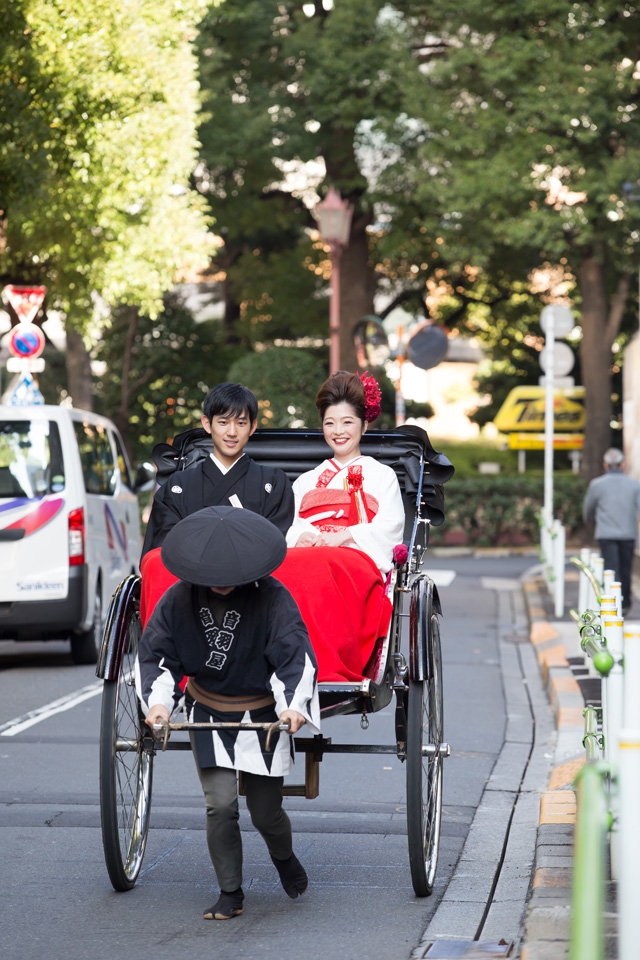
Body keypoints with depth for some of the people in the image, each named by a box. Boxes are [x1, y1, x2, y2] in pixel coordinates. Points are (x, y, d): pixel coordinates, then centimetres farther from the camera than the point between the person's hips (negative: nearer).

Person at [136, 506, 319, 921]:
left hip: (263, 716, -2)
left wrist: (294, 704, -36)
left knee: (265, 813, 5)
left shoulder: (272, 597, -18)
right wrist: (158, 701, -21)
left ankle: (285, 857, 39)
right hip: (208, 715, 2)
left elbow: (296, 656, -20)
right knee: (220, 805, -9)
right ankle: (230, 893, 7)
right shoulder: (179, 599, -10)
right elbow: (155, 654, -5)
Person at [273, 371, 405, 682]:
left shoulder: (381, 475, 24)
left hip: (358, 559, -3)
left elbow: (389, 528, 7)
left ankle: (323, 666, -52)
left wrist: (342, 536, -9)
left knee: (317, 567, -41)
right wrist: (301, 537, -7)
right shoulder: (306, 481, 34)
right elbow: (287, 527, 18)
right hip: (304, 553, 3)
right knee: (277, 570, -36)